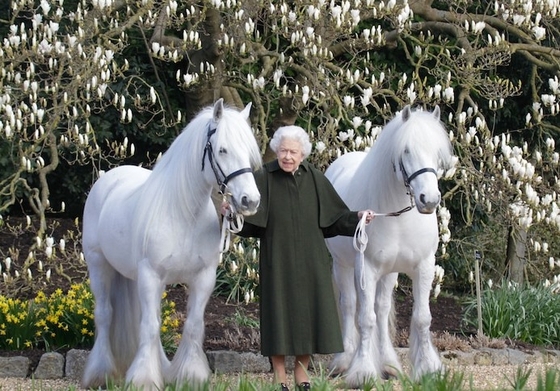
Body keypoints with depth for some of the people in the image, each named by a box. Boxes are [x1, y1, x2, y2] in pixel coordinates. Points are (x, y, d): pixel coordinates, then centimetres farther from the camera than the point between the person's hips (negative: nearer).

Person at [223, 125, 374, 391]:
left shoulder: (315, 179, 1)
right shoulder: (264, 178, -6)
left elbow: (334, 216, 5)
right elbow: (249, 219, -13)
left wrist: (357, 217, -11)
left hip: (310, 261, 3)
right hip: (277, 260, -2)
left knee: (308, 311, 6)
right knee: (279, 311, 1)